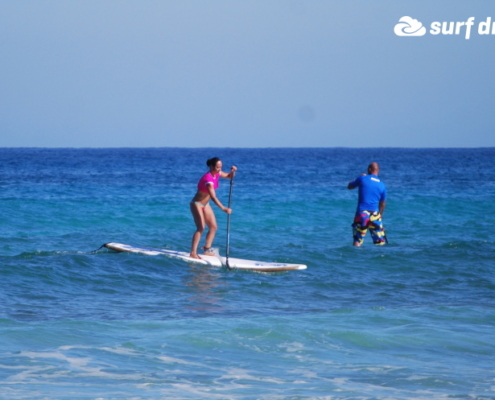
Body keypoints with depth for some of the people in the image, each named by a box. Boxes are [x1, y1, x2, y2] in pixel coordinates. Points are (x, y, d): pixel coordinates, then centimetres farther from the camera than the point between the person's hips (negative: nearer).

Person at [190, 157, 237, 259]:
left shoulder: (217, 174, -4)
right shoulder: (208, 179, -30)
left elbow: (229, 176, 12)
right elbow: (213, 197, -37)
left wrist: (232, 171, -12)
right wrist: (223, 208, -45)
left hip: (205, 204, 9)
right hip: (197, 204, -9)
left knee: (213, 227, 7)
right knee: (201, 228, -19)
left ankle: (207, 250, 14)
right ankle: (193, 253, -19)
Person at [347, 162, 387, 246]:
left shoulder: (362, 179, 0)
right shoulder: (382, 186, 7)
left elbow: (349, 187, 18)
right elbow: (382, 204, 14)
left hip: (361, 214, -2)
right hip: (375, 214, 2)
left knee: (357, 241, 2)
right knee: (380, 243, 5)